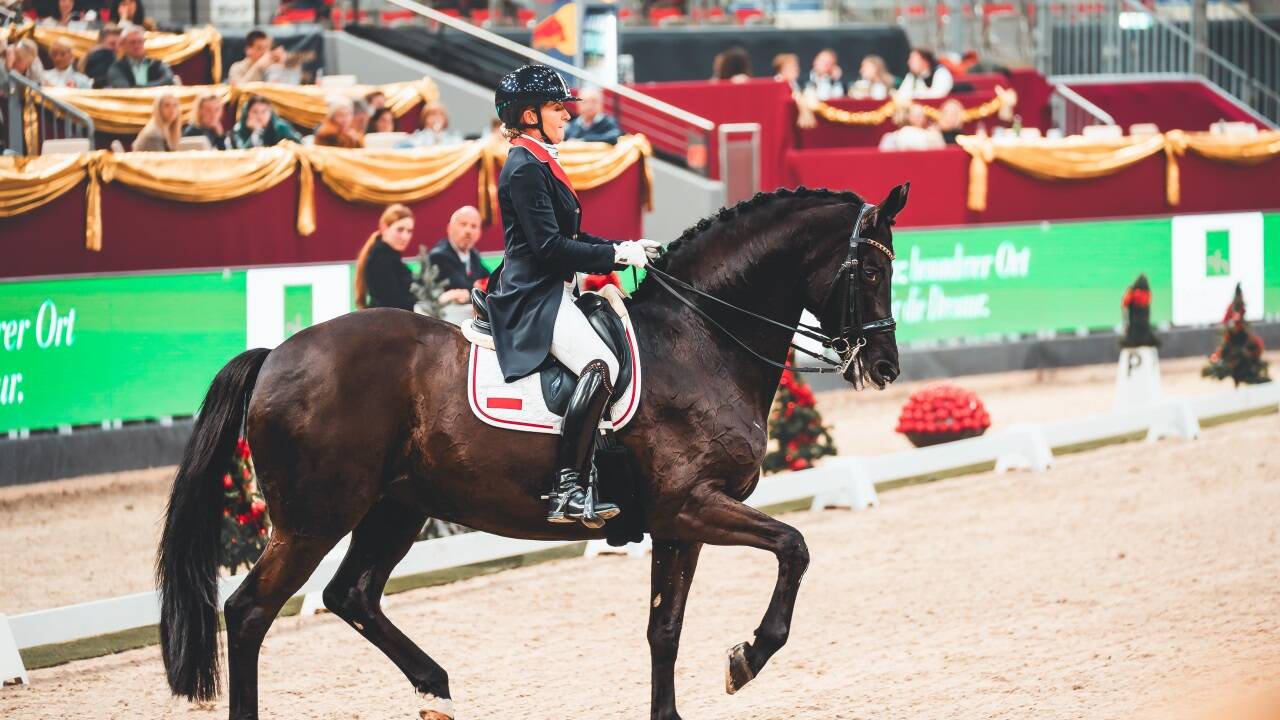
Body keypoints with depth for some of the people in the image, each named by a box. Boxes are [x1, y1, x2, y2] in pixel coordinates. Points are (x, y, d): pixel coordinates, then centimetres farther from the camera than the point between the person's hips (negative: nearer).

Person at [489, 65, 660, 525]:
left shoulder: (539, 164, 20)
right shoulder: (525, 168, -13)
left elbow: (570, 238, 22)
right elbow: (550, 246, -19)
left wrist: (625, 248, 10)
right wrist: (617, 253, -13)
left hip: (550, 294, 12)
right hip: (534, 298, -12)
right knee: (600, 366, -31)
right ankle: (567, 491, -35)